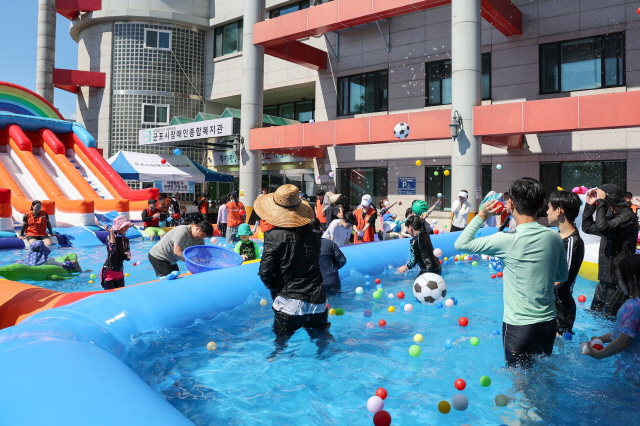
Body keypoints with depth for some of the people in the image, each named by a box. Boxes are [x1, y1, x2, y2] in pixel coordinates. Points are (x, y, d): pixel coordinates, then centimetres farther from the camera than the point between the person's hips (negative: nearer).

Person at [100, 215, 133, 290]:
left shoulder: (125, 240, 4)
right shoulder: (110, 237, -12)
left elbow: (126, 258, 8)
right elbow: (112, 250, -31)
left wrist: (128, 256, -16)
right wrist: (112, 234, -29)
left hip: (119, 273, 6)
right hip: (109, 272, -6)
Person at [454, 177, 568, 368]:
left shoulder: (508, 240, -20)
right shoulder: (555, 237, -4)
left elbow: (461, 244, -13)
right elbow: (563, 276, 11)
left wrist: (481, 216, -4)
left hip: (518, 326, -5)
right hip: (548, 323, 5)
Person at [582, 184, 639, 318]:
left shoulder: (628, 216, -15)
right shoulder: (611, 217, 14)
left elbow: (602, 228, -31)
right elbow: (587, 227, 21)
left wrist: (601, 203, -20)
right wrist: (590, 204, 10)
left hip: (618, 281, -9)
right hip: (606, 277, 9)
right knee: (594, 313, 14)